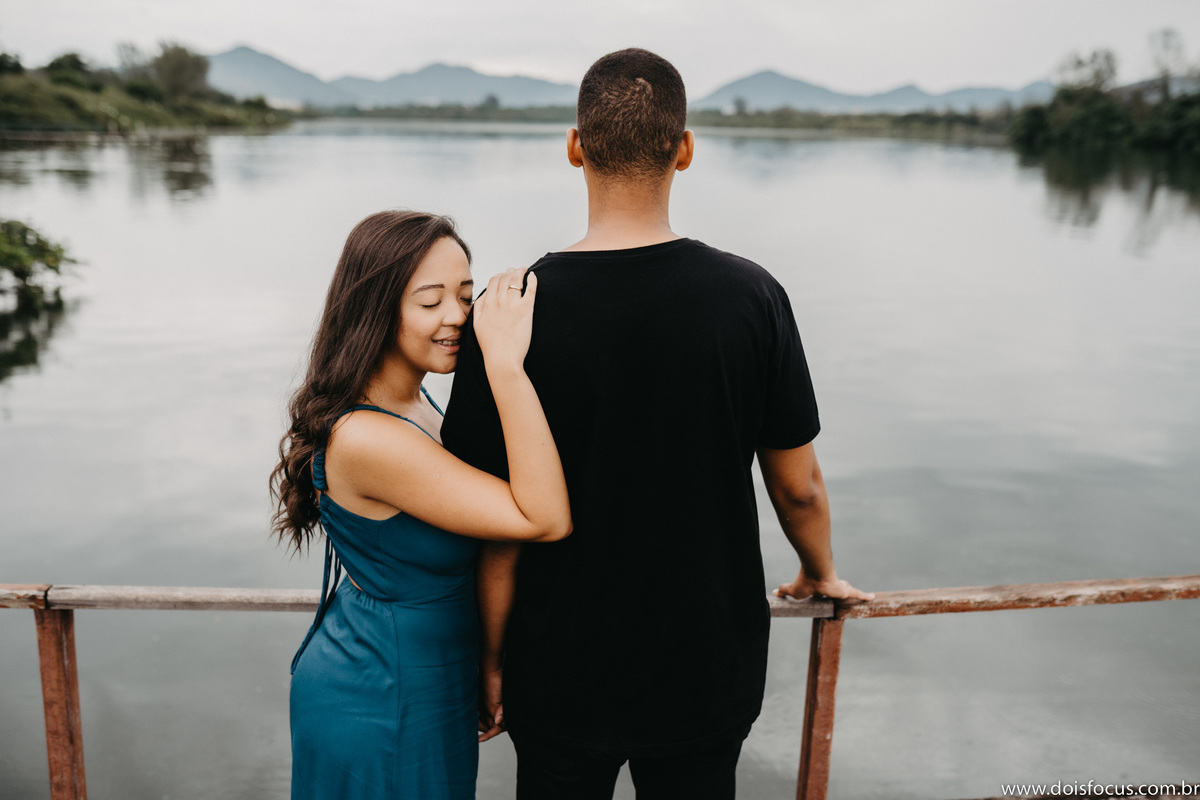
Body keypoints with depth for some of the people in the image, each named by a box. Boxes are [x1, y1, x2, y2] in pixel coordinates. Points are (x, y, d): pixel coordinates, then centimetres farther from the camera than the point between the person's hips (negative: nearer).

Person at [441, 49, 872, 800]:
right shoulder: (750, 296, -14)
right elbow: (798, 486, -4)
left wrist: (491, 655, 4)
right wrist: (822, 573, 17)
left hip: (562, 673, 0)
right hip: (708, 665, 1)